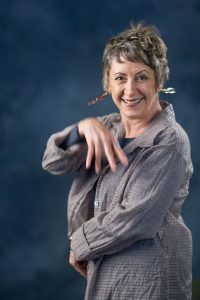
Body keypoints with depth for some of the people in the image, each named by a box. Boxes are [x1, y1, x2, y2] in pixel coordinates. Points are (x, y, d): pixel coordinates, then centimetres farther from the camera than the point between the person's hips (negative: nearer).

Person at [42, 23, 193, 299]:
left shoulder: (169, 141, -16)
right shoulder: (109, 127, 5)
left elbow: (134, 219, -21)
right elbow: (54, 162, -5)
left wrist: (80, 244, -8)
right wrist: (84, 127, -23)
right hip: (104, 272, 7)